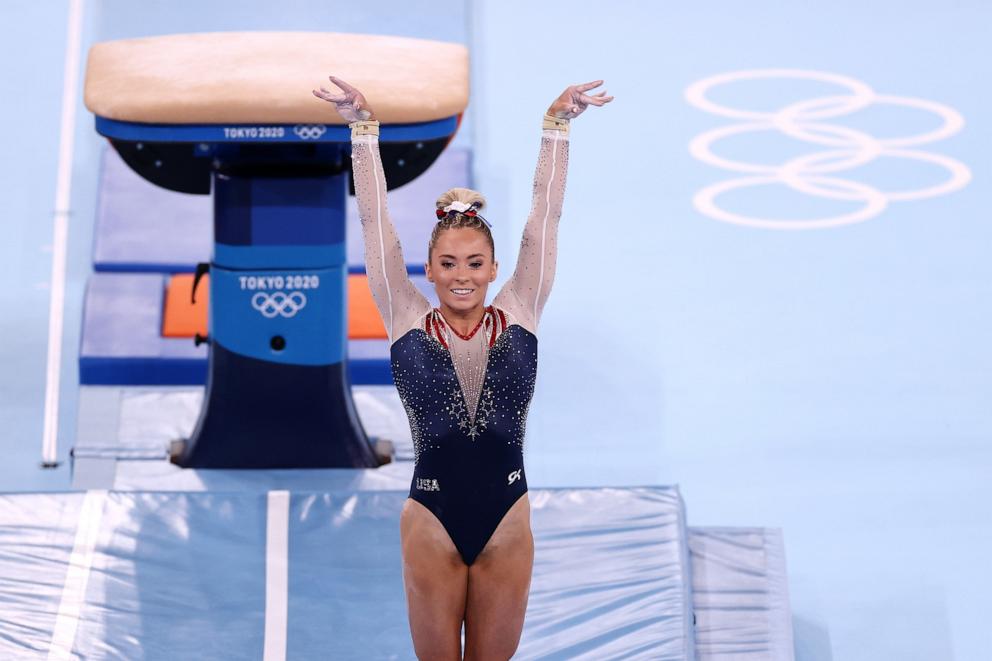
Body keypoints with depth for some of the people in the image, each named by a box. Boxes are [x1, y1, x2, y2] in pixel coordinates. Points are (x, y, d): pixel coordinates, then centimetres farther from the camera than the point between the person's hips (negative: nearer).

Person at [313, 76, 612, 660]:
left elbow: (545, 217, -5)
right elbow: (376, 222, -6)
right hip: (431, 524, 0)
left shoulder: (518, 317, -1)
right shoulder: (408, 323, -4)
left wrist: (557, 127, -9)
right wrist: (365, 131, -9)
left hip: (507, 524, 1)